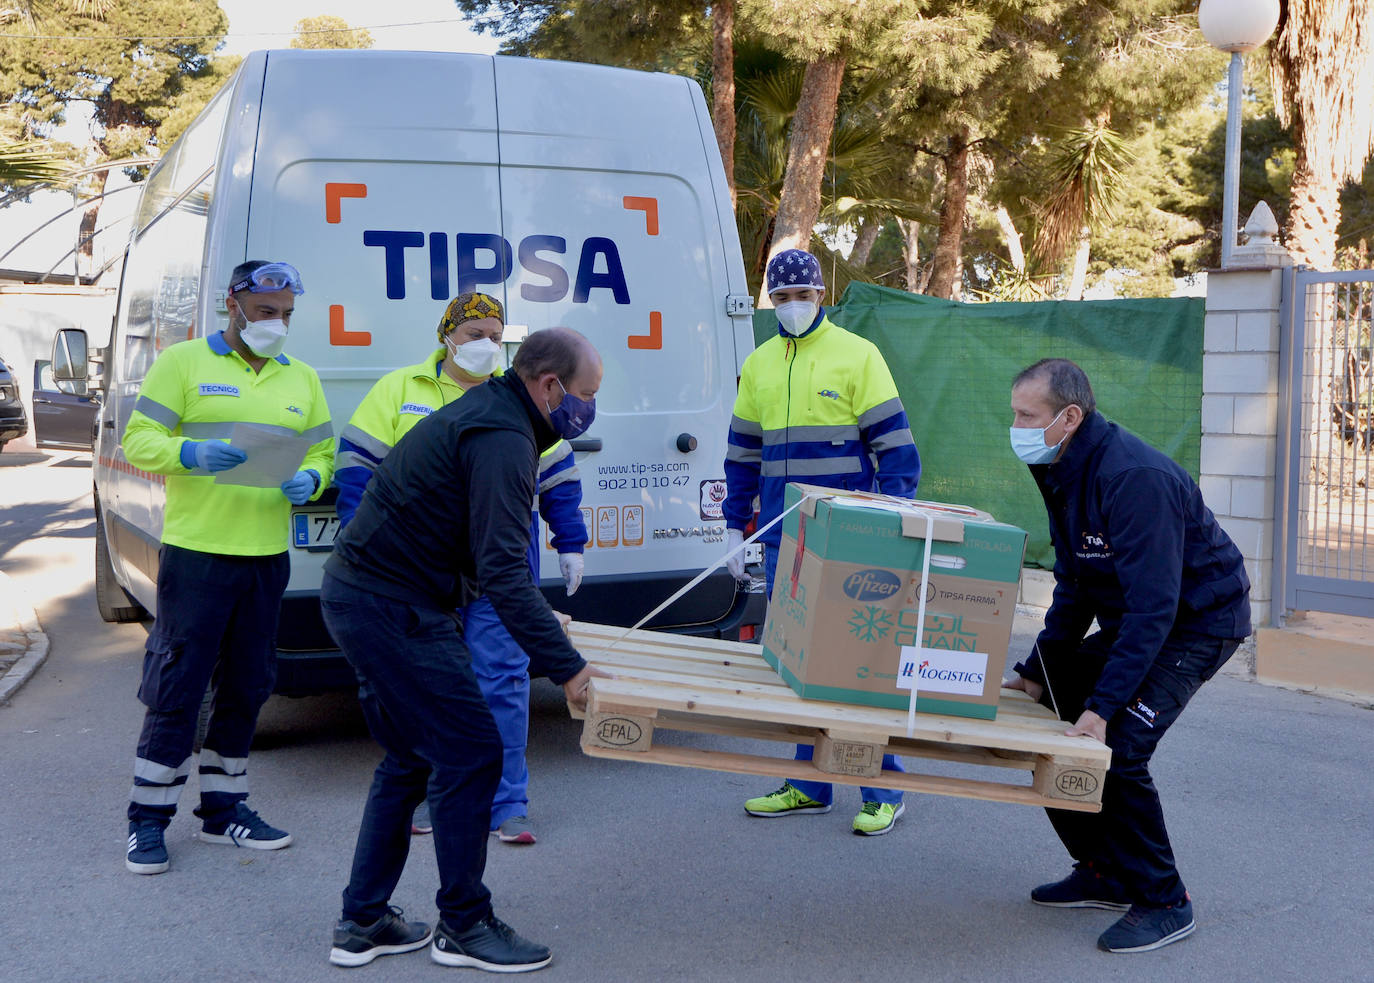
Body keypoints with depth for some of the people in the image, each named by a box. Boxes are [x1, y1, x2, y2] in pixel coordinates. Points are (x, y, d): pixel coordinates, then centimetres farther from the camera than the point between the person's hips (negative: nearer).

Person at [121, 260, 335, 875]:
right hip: (195, 552, -5)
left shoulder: (301, 379, 14)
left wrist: (310, 480, -7)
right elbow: (138, 441, -4)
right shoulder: (182, 362, 0)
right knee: (177, 687, -2)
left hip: (268, 557, 5)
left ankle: (222, 809, 26)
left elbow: (321, 451, 15)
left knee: (246, 687, 12)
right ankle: (148, 819, 11)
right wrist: (191, 453, -23)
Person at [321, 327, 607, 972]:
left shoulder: (486, 414, 15)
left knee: (411, 759, 18)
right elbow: (503, 573, -26)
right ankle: (463, 926, 9)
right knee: (470, 754, -4)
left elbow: (486, 558, 26)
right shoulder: (501, 440, -19)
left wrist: (540, 623, 27)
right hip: (393, 609, -11)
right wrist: (566, 668, -26)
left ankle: (362, 922, 25)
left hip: (360, 597, 11)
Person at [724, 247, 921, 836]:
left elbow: (895, 446, -5)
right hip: (781, 540, 5)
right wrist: (735, 526, 14)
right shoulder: (758, 365, 13)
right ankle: (809, 787, 19)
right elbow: (742, 452, 19)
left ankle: (884, 792, 7)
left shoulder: (857, 355, -2)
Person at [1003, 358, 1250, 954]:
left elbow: (1154, 607, -33)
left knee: (1116, 750, -21)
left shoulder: (1134, 479, -30)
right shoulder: (1061, 471, 0)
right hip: (1130, 619, 9)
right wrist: (1036, 673, 5)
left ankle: (1164, 904, -1)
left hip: (1198, 623, -9)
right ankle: (1103, 872, 17)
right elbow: (1073, 586, 10)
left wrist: (1103, 706, -36)